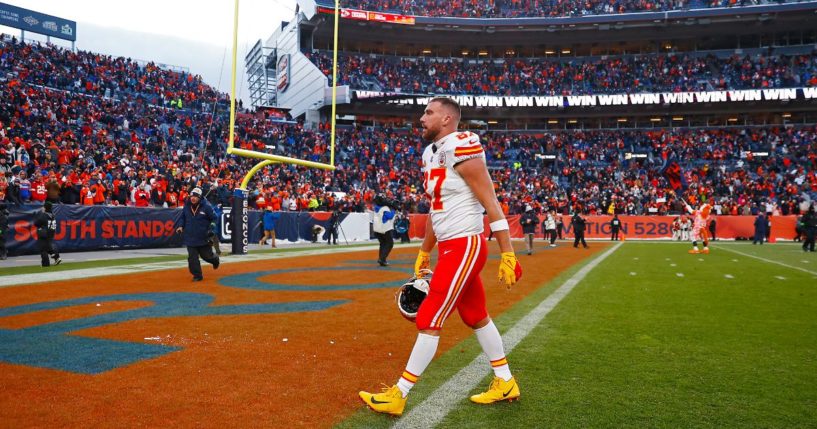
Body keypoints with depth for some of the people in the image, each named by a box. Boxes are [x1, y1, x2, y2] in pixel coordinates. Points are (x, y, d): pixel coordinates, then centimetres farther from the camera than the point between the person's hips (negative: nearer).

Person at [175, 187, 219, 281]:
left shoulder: (206, 206, -10)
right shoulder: (186, 206, 3)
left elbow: (214, 218, -1)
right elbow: (183, 217, 19)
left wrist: (211, 228, -11)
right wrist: (181, 226, 5)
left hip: (204, 238, -3)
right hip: (190, 238, 3)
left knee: (207, 255, 9)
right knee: (192, 258, -3)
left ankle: (215, 260, 44)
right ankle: (197, 275, 9)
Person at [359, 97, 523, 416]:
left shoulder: (460, 150, -16)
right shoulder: (431, 154, 12)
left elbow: (491, 205, -17)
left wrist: (508, 255, -18)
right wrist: (424, 252, 24)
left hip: (464, 247, -10)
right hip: (451, 247, 10)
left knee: (429, 320, -4)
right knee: (476, 317, 17)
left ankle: (398, 395, 7)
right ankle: (505, 383, 32)